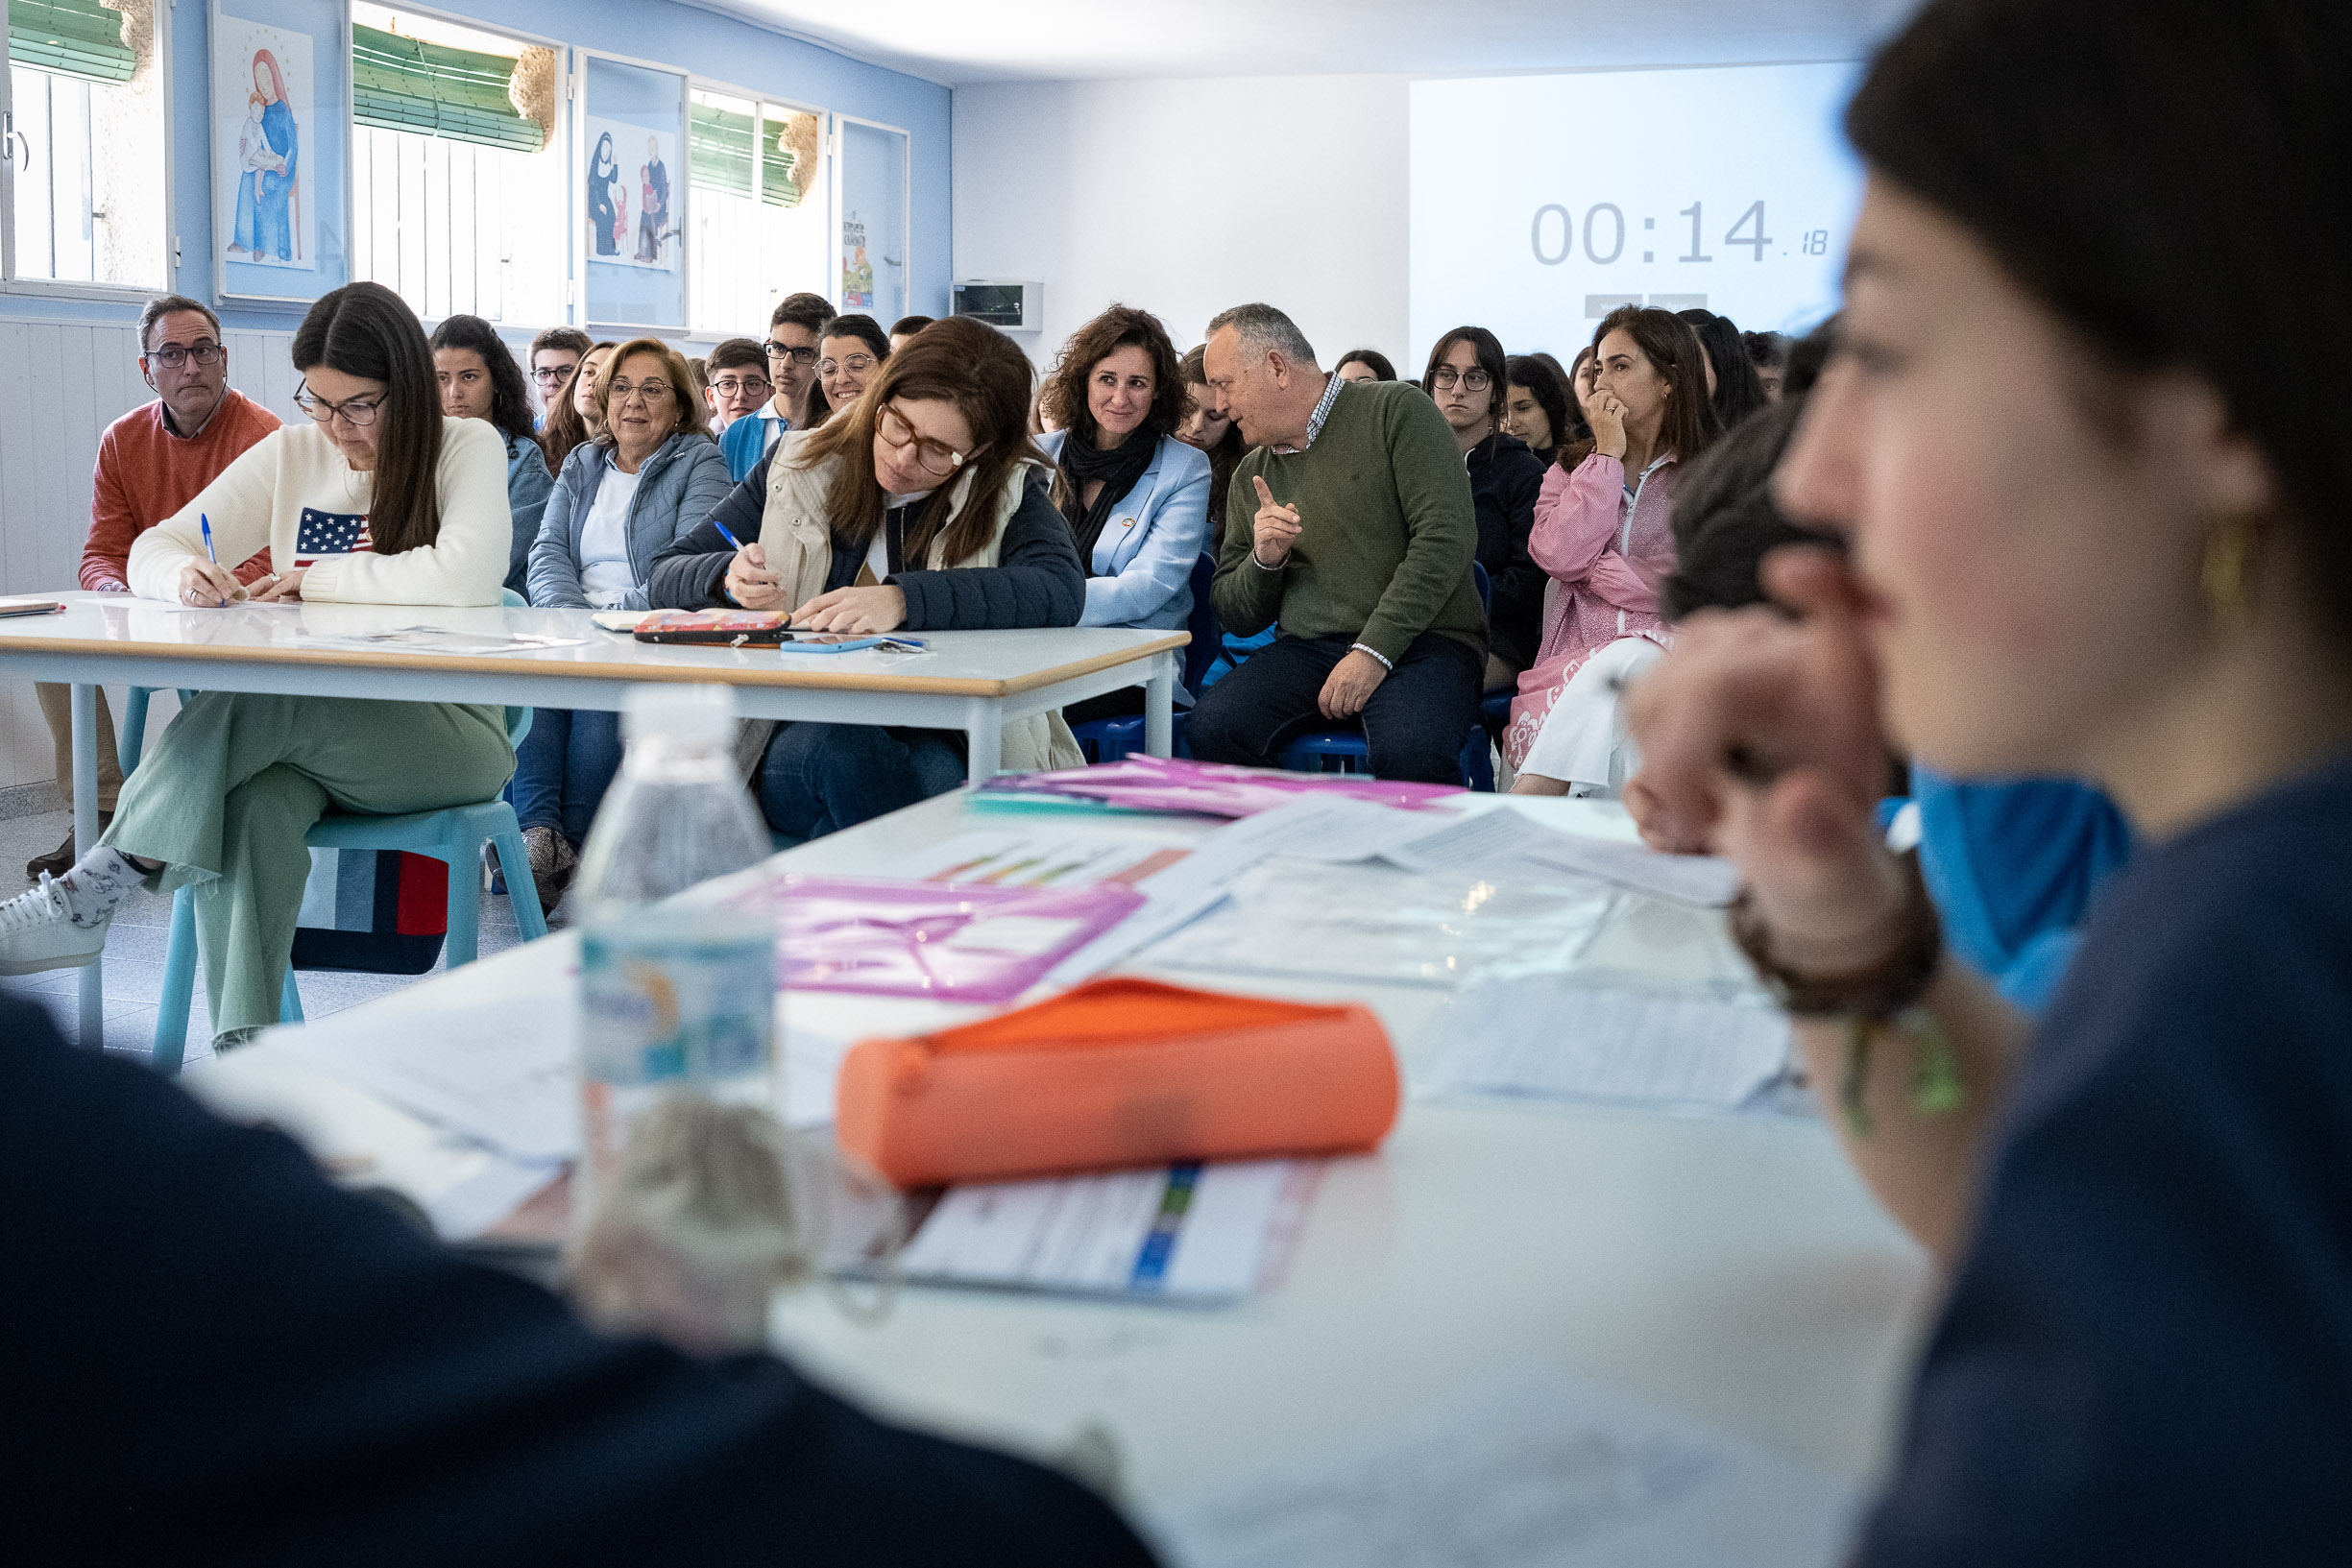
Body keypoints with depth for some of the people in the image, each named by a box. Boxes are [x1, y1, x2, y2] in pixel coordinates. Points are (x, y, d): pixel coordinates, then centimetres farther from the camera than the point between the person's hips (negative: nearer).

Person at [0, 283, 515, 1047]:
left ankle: (88, 896, -25)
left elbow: (465, 575, -21)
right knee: (253, 801, -34)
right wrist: (186, 575, -15)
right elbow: (153, 551, 11)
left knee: (255, 705, -33)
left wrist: (316, 579, -11)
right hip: (315, 724, 4)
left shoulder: (468, 448, -1)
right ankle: (241, 1050, -41)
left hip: (448, 727, -4)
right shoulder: (290, 454, 13)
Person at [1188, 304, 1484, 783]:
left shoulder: (1396, 410, 1)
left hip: (1419, 640, -4)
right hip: (1306, 649, 5)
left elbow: (1446, 536, -11)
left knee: (1408, 750, -37)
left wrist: (1373, 651, -18)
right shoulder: (1251, 475, 19)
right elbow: (1237, 616, 20)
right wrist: (1264, 560, -3)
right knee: (1211, 726, -25)